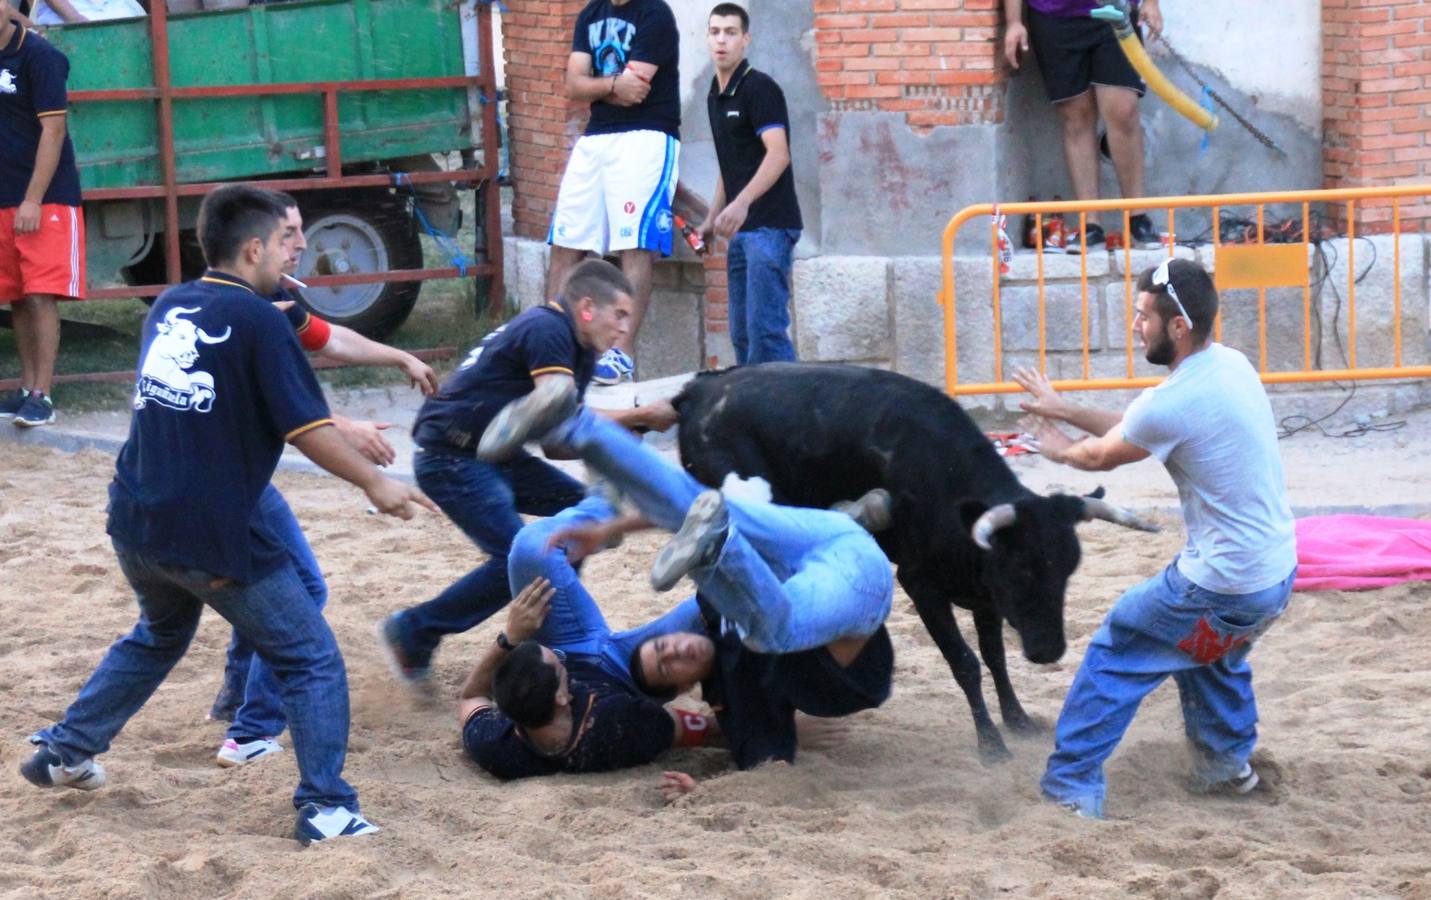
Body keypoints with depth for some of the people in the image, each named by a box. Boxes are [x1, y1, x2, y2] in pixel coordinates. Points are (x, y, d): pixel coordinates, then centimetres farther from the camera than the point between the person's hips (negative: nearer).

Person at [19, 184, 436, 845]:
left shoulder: (167, 308, 11)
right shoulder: (257, 319, -10)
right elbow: (306, 428, -13)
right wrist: (374, 483, 0)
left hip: (136, 523, 7)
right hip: (212, 535, -7)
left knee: (159, 635, 33)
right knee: (311, 660, 4)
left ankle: (63, 753, 36)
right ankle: (325, 806, -3)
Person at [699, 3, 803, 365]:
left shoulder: (759, 88, -10)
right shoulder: (715, 96, 16)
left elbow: (778, 154, -22)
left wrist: (742, 203, -33)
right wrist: (712, 220, 21)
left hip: (770, 226, -9)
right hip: (740, 230, 9)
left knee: (766, 327, -14)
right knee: (742, 332, 9)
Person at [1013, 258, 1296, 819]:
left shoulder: (1173, 403, -21)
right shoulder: (1231, 364, 5)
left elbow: (1103, 455, 0)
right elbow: (1133, 428, 17)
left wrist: (1058, 450, 21)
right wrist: (1065, 410, 21)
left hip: (1223, 591, -9)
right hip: (1279, 572, 9)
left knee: (1113, 655, 4)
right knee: (1212, 650, 34)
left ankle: (1070, 791, 6)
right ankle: (1227, 764, 43)